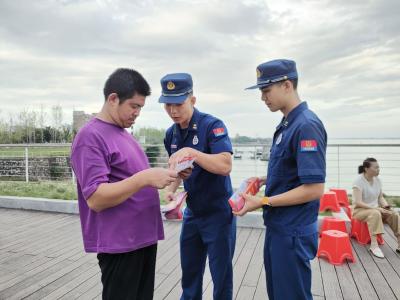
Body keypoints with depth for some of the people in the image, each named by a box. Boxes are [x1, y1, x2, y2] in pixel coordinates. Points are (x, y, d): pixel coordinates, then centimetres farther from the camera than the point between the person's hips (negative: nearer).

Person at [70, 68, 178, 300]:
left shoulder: (124, 133, 12)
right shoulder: (91, 137, -15)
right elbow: (95, 199, -22)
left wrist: (162, 177, 6)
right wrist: (144, 179, -29)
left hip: (144, 237, 9)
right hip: (119, 244, -8)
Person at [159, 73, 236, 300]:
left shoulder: (212, 125, -17)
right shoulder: (171, 134, 3)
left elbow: (225, 166, -28)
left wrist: (191, 152, -36)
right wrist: (171, 190, -3)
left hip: (218, 212, -6)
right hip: (192, 213, 6)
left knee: (221, 275, 8)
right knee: (189, 272, 20)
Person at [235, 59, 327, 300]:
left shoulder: (307, 125, -21)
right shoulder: (287, 124, 8)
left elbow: (314, 188, -24)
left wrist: (263, 202, -20)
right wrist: (264, 180, 4)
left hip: (293, 233, -9)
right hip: (277, 227, 9)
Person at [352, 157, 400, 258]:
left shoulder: (377, 180, 3)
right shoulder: (358, 181, -17)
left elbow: (380, 197, 11)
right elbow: (358, 202, -22)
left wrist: (385, 206, -10)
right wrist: (376, 208, -27)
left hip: (375, 209, 6)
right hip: (360, 210, -6)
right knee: (375, 213, -36)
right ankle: (374, 245, -37)